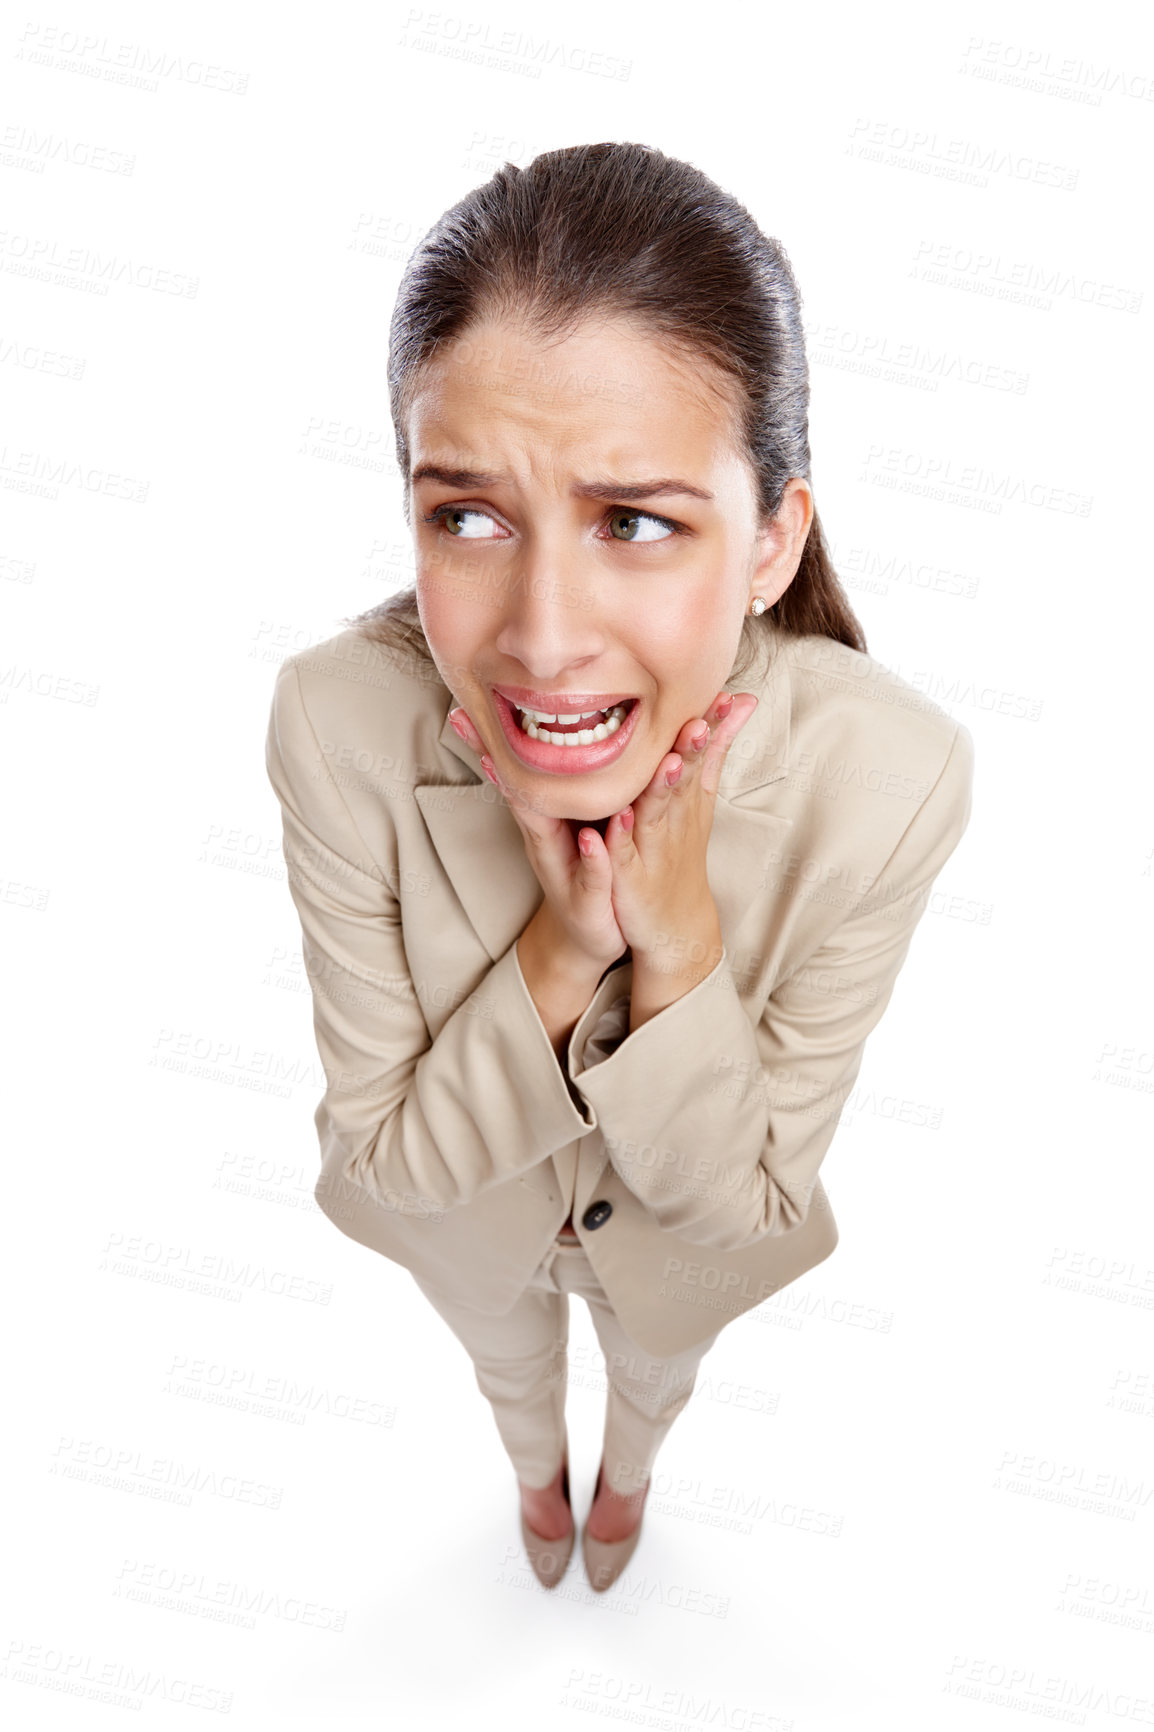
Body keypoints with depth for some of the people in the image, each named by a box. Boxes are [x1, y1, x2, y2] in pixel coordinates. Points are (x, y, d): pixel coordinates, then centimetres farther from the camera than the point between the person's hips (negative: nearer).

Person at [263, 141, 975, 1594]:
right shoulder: (337, 721, -36)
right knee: (507, 1366, 35)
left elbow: (743, 1197, -25)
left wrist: (680, 945, -43)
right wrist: (558, 950, -42)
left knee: (654, 1371, 36)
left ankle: (626, 1474, 75)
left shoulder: (892, 779, -38)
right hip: (464, 1214, 0)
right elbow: (384, 1154, -25)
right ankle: (537, 1475, 74)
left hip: (686, 1238, 0)